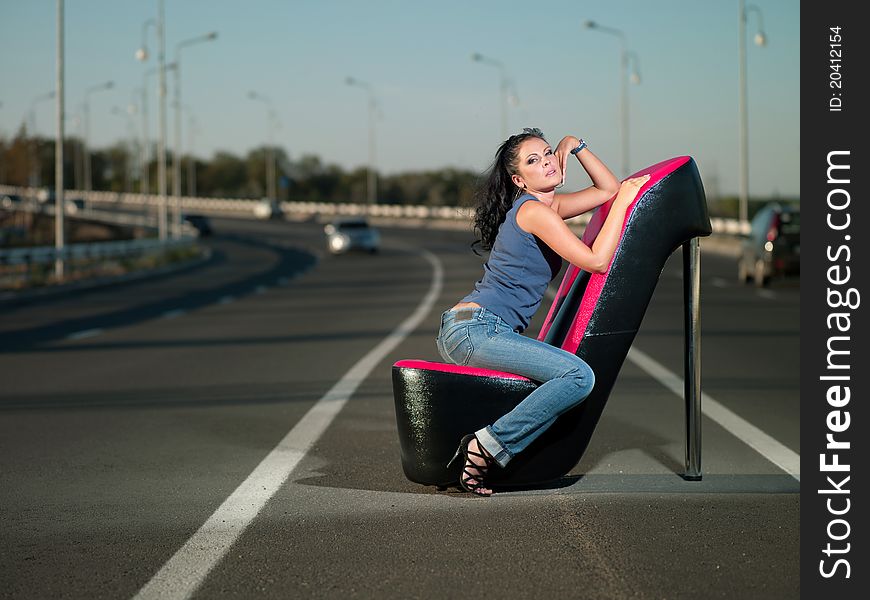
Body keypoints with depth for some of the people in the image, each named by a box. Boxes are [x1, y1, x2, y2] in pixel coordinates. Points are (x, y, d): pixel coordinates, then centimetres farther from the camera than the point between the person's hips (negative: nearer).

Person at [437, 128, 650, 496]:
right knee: (579, 377, -24)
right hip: (474, 330, -10)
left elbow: (608, 190, 26)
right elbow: (597, 260, -14)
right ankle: (486, 447, -20)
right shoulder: (532, 210, -10)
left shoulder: (546, 206, 18)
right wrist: (625, 199, -7)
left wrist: (575, 145, 15)